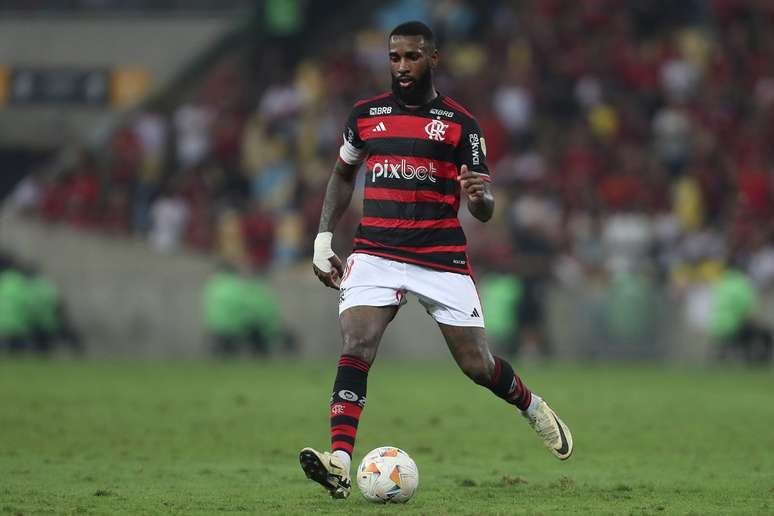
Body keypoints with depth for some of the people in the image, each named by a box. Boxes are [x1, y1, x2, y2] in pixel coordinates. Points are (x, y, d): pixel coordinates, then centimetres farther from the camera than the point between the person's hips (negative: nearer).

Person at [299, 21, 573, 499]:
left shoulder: (459, 122, 1)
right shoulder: (366, 114, 9)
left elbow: (485, 211, 1)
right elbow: (343, 174, 25)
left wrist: (481, 196, -24)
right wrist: (324, 237, 15)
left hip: (442, 258, -1)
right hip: (375, 255, 1)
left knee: (477, 364, 2)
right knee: (357, 346, -21)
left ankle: (534, 408, 34)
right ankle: (340, 464, -29)